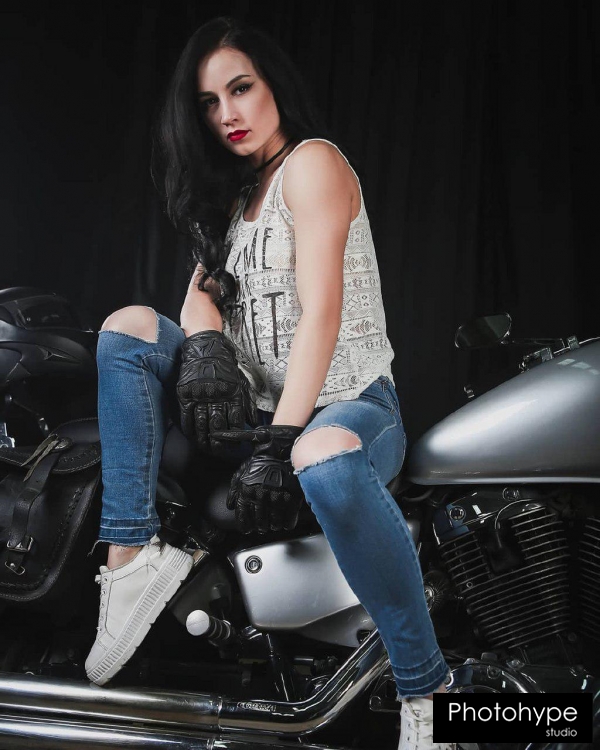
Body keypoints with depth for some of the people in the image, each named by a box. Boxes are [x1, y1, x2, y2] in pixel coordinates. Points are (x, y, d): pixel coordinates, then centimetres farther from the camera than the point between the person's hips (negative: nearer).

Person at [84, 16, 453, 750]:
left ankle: (426, 689, -26)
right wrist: (204, 346, -18)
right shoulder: (237, 191, 17)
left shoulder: (312, 162, -8)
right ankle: (134, 553, -14)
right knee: (126, 327, -4)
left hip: (347, 404, -8)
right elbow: (203, 288, 7)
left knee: (323, 462, -42)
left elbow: (322, 311, -18)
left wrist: (277, 443, -25)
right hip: (256, 403, 8)